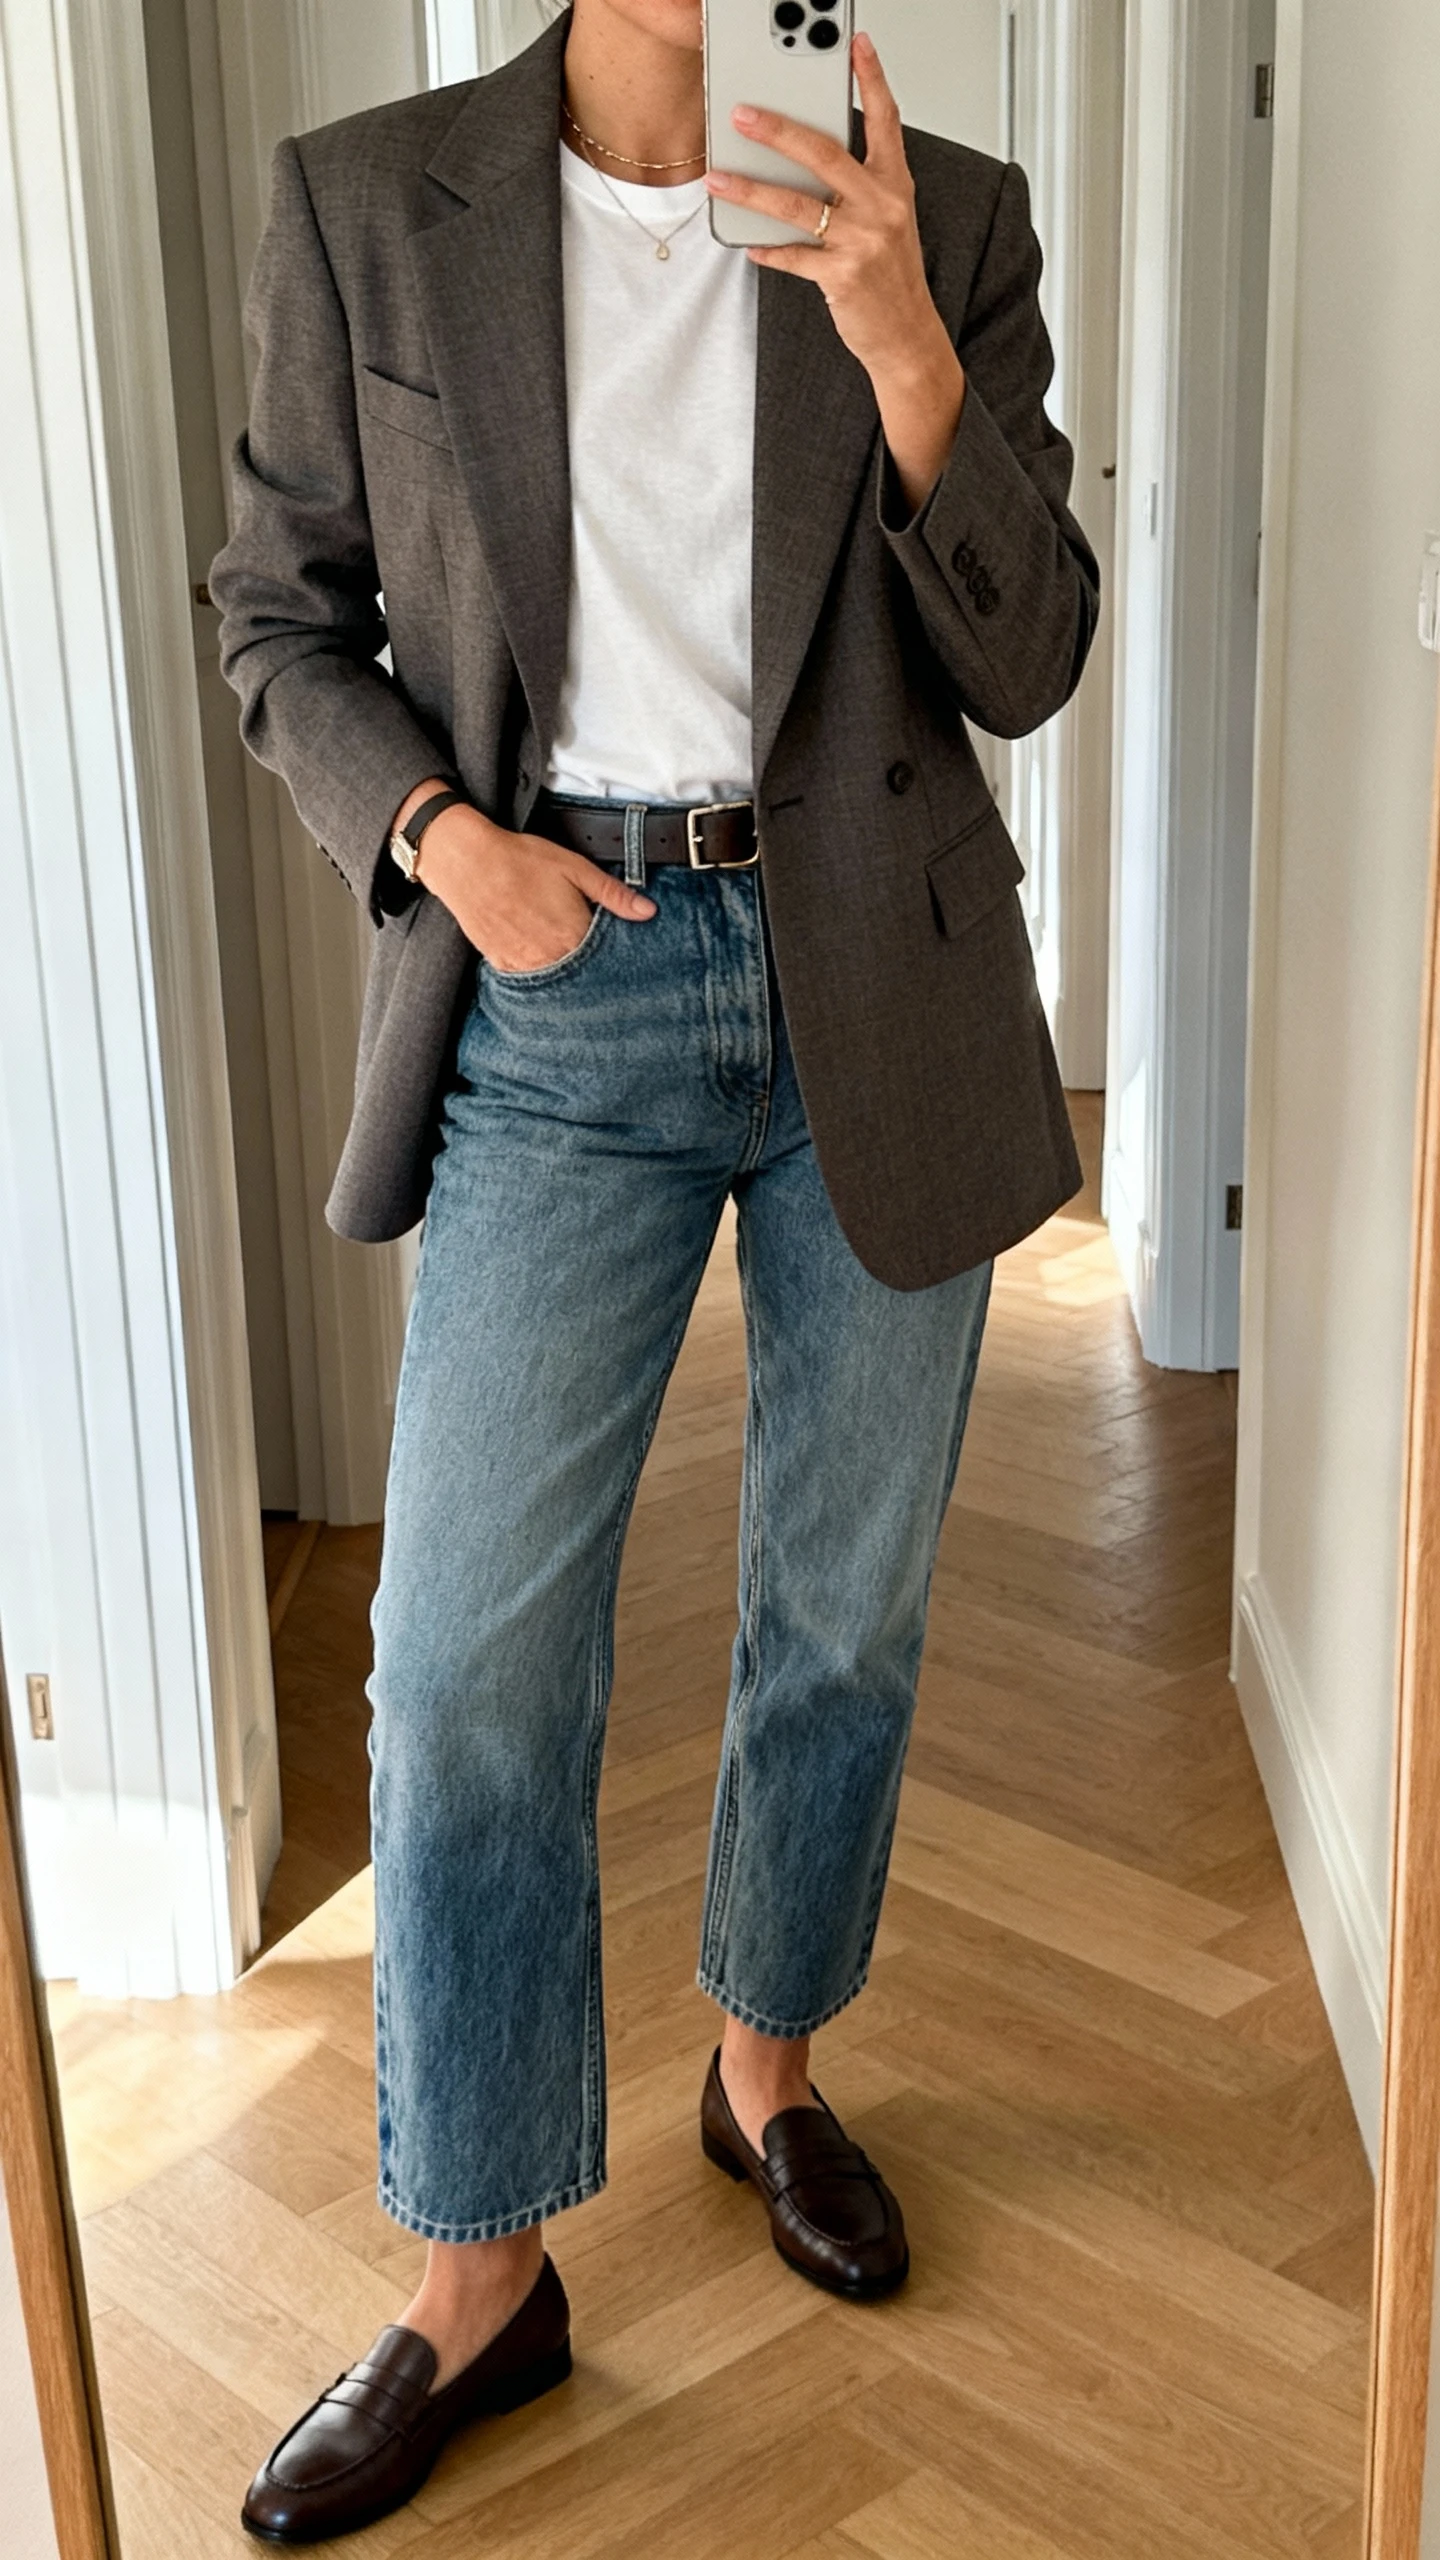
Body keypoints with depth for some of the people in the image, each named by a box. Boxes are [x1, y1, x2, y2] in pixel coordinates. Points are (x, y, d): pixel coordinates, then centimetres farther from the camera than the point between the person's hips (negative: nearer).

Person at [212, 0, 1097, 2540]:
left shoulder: (945, 222, 1)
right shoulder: (366, 207, 0)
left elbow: (1025, 660, -4)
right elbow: (283, 612, 7)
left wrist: (900, 344, -18)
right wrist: (433, 833, -11)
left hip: (877, 993, 2)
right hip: (565, 984, -1)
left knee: (843, 1611, 13)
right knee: (468, 1657, -2)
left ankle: (768, 2070, 39)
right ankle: (481, 2278, 17)